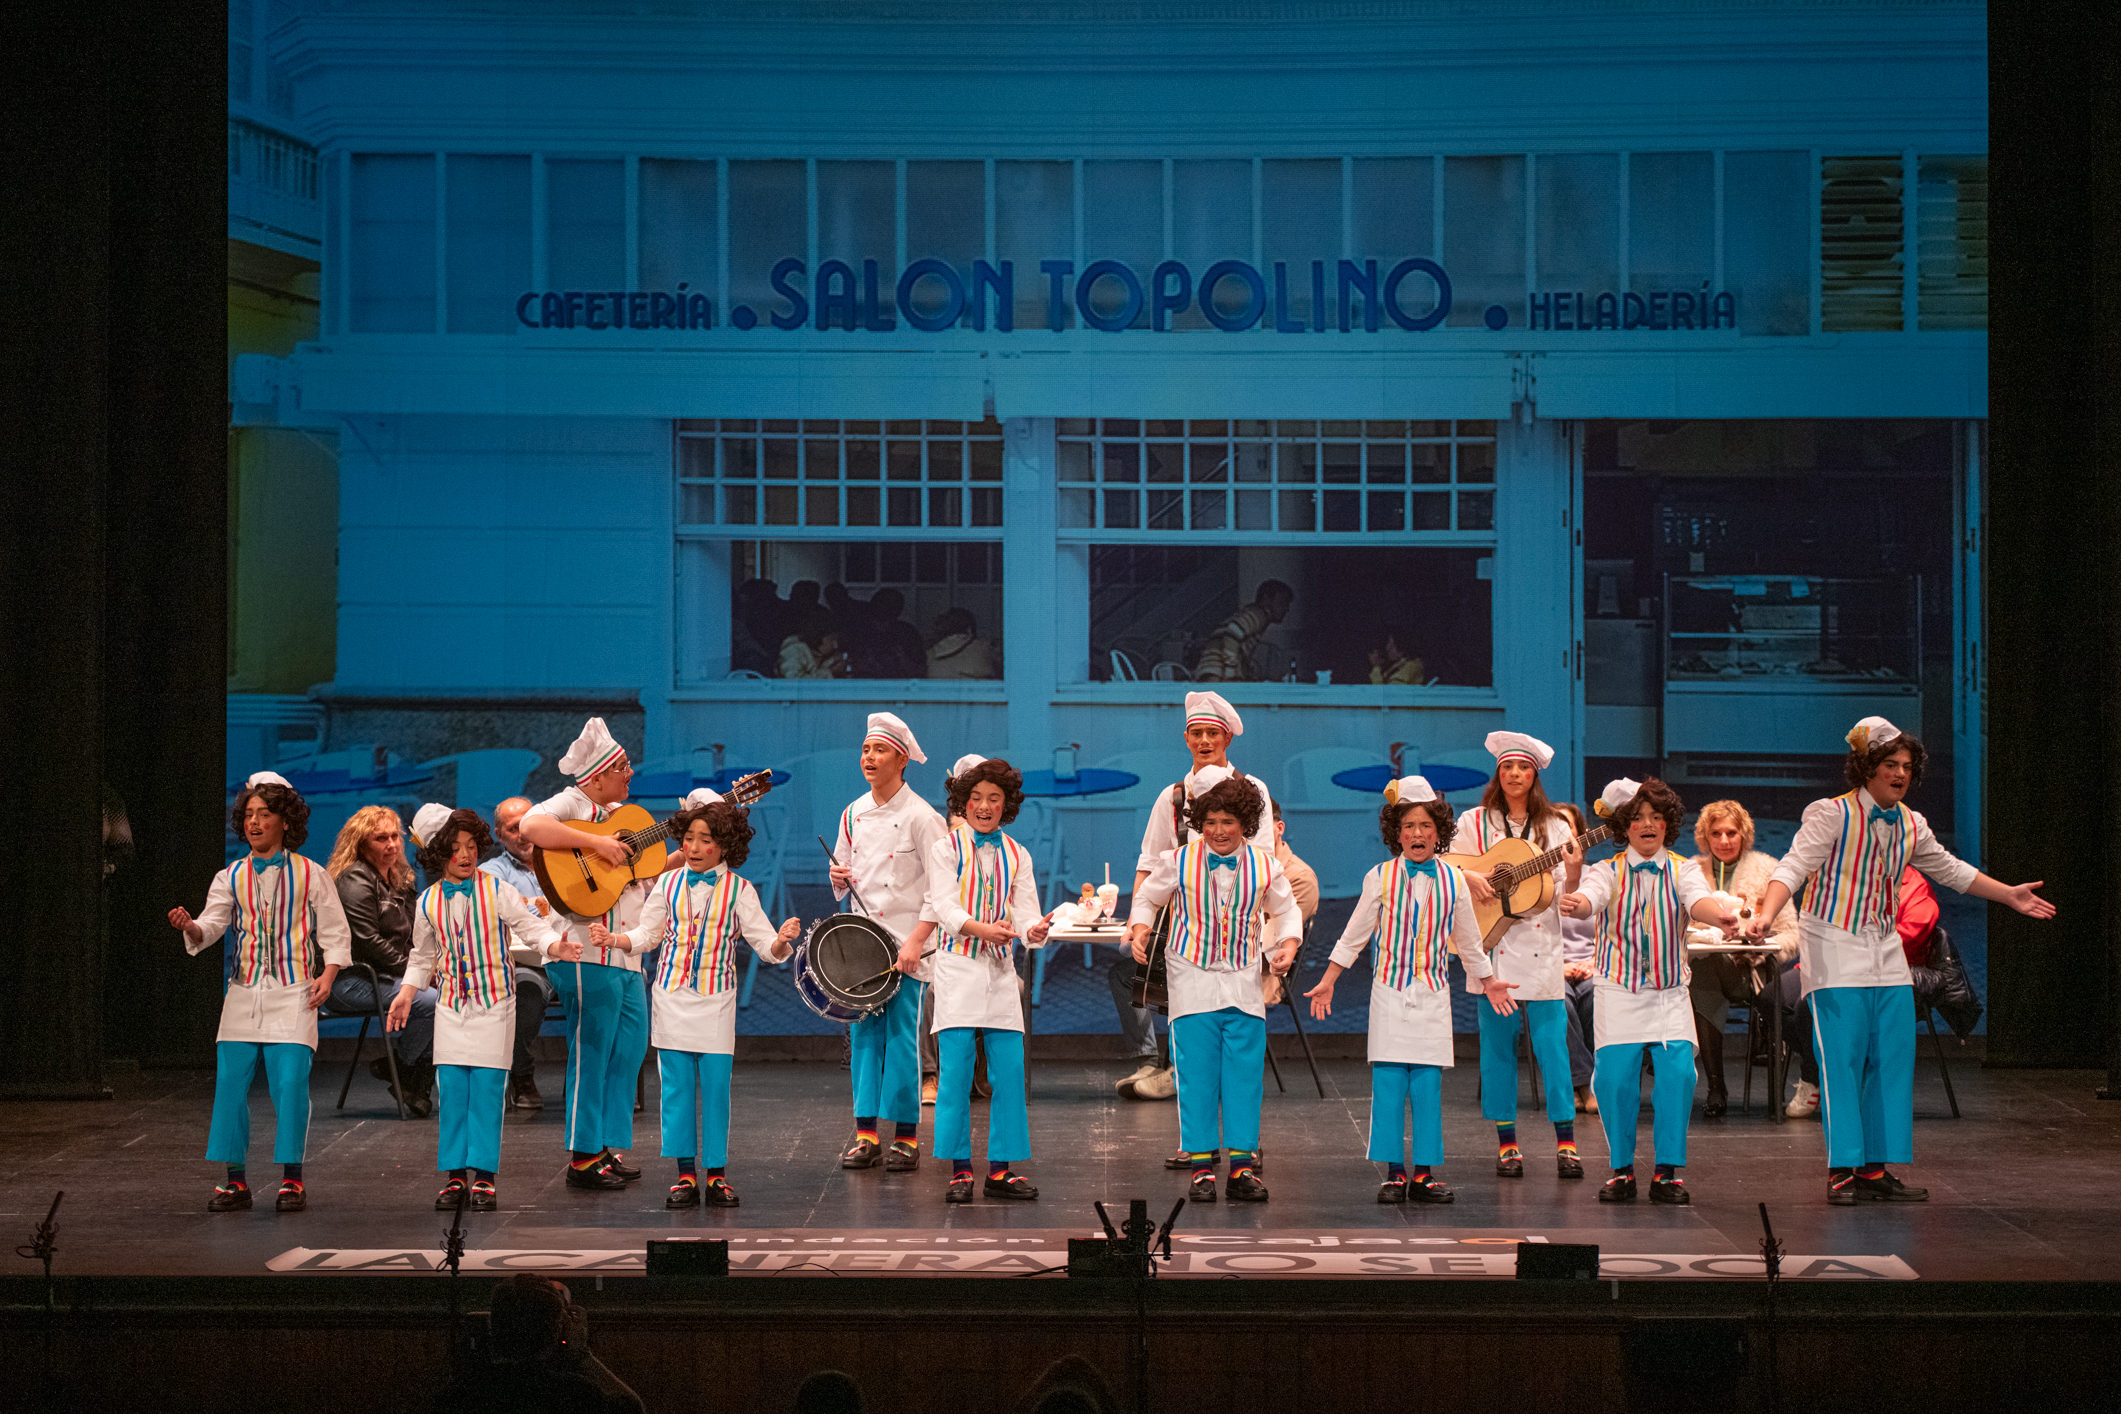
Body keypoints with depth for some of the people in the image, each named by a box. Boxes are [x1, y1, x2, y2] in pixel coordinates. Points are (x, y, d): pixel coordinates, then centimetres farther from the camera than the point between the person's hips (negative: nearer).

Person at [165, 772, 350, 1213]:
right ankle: (235, 1180, 5)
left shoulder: (310, 875, 4)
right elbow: (211, 924, -3)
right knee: (230, 1084, -3)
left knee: (290, 1085, -10)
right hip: (243, 993, 3)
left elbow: (334, 933, 6)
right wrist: (190, 926, -25)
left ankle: (292, 1179, 0)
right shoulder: (230, 878, 10)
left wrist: (328, 975, -10)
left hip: (292, 994, -3)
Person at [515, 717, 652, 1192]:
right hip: (588, 952, -9)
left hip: (627, 955, 9)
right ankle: (584, 1157, -1)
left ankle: (611, 1148, 20)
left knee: (628, 1052, 11)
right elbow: (531, 826, -28)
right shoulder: (572, 805, -7)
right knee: (591, 1055, -6)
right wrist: (596, 843, -27)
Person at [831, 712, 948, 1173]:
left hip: (906, 945, -5)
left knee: (901, 1039, -5)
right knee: (863, 1035, 4)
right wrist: (839, 878, -3)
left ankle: (906, 1138, 2)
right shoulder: (853, 814, 10)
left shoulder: (921, 817, -8)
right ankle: (866, 1134, 8)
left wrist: (916, 942, -17)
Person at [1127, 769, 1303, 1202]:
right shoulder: (1179, 862, -1)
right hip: (1193, 983, -1)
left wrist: (1287, 943, 1)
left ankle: (1242, 1165, 3)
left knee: (1244, 1074, -1)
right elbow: (1147, 898, 14)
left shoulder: (1263, 866, 2)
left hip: (1244, 984, 1)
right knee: (1196, 1075, -4)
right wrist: (1139, 929, -4)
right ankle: (1201, 1166, 2)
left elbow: (1285, 910, 18)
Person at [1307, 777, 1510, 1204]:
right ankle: (1394, 1172, 1)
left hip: (1433, 996, 1)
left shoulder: (1453, 881, 6)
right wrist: (1327, 983, 5)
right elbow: (1354, 935, 6)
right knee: (1388, 1084, -4)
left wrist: (1488, 981, 28)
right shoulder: (1380, 878, 0)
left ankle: (1425, 1172, 5)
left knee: (1428, 1086, -1)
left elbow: (1468, 940, 20)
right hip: (1390, 991, -1)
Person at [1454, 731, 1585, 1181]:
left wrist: (1573, 872, -17)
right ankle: (1506, 1143, 9)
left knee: (1551, 1043, -5)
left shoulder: (1553, 827, 7)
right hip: (1492, 945, 0)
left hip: (1540, 946, 0)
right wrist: (1469, 878, -10)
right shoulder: (1475, 822, 7)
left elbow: (1566, 895, 3)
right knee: (1498, 1045, 2)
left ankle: (1566, 1144, -4)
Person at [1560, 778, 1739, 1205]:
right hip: (1618, 991, -1)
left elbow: (1698, 900, -17)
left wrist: (1718, 914, -42)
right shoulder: (1609, 871, 3)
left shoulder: (1682, 870, 5)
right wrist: (1573, 902, -44)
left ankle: (1668, 1170, -1)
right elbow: (1590, 898, -18)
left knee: (1678, 1072, -14)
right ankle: (1622, 1170, 6)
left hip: (1670, 992, 1)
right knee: (1614, 1077, -11)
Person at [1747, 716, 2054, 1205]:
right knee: (1842, 1060, -9)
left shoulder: (1910, 825, 10)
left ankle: (1876, 1169, 8)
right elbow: (1794, 866, -21)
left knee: (1892, 1059, 3)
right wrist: (1766, 914, -37)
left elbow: (1950, 870, 24)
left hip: (1885, 952, 7)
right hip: (1834, 947, -7)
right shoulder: (1832, 815, -11)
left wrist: (2009, 895, 25)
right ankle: (1843, 1172, -6)